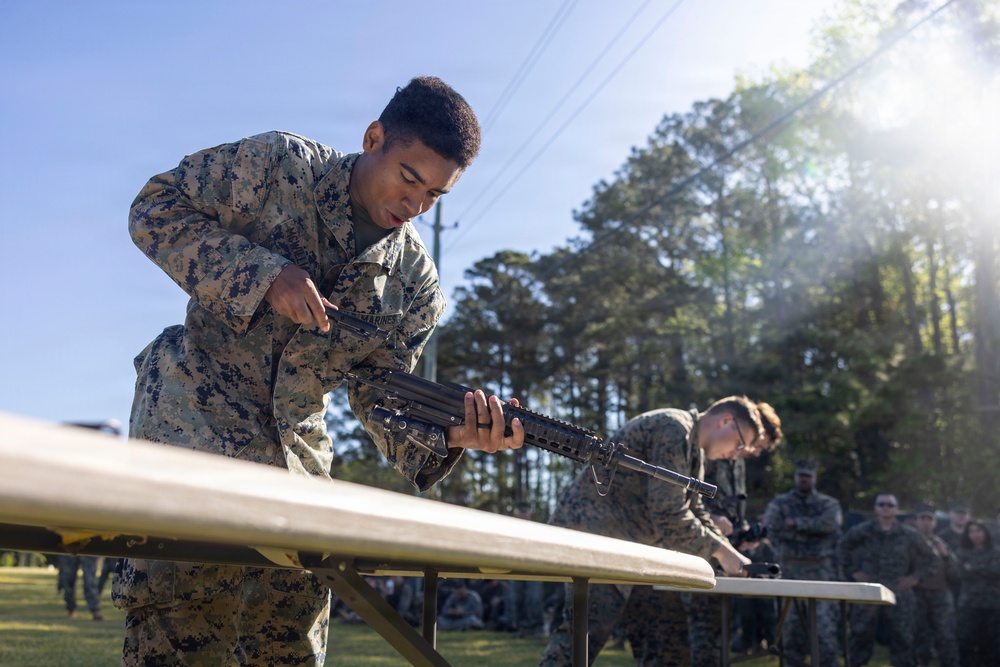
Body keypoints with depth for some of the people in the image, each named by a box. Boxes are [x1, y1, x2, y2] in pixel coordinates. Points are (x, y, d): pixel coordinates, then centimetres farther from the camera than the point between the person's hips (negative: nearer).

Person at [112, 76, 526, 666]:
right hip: (192, 414, -4)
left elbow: (379, 392, -3)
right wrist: (263, 272, -22)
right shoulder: (281, 165, -10)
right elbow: (154, 210, -9)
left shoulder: (417, 285, -2)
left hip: (297, 450, 4)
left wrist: (448, 436, -25)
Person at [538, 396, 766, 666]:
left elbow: (694, 513, 20)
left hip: (630, 543, 11)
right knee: (588, 628, -20)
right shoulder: (674, 430, -16)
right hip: (593, 530, -11)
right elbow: (669, 516, -21)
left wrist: (734, 556, 7)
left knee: (670, 629, 8)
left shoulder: (695, 452, 19)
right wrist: (720, 551, -12)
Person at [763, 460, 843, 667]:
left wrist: (797, 523, -11)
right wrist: (813, 532, -11)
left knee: (825, 618, -8)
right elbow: (773, 527, -9)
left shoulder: (828, 503, 9)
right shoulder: (780, 503, 8)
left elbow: (831, 522, -13)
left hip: (821, 570, -1)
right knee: (791, 619, 2)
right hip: (791, 570, 1)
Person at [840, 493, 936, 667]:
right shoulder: (862, 531, 3)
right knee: (861, 633, -1)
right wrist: (852, 570, 7)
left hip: (898, 594, 1)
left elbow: (928, 556, 17)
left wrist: (916, 576, 7)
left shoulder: (909, 535, 6)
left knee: (902, 637, 2)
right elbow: (843, 547, 15)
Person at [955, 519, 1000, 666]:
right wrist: (985, 571, -7)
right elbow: (963, 573, -4)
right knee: (967, 641, -3)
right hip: (970, 603, 0)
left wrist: (973, 568, -5)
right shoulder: (963, 552, 10)